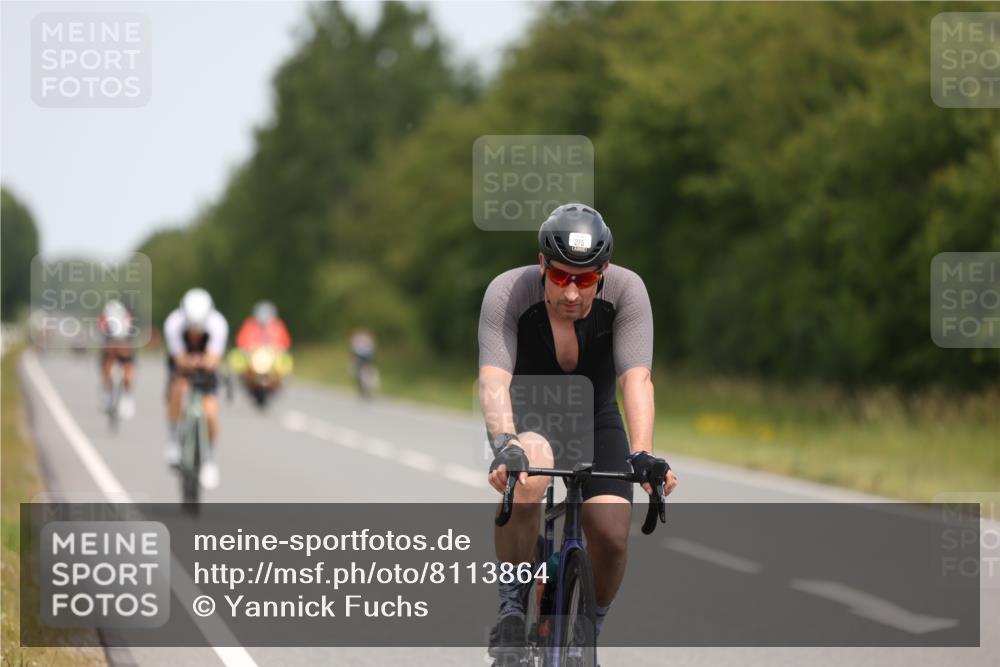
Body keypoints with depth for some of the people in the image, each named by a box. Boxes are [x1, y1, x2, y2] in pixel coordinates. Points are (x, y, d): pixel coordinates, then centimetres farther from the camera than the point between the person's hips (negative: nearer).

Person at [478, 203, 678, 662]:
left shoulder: (626, 291, -24)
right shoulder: (507, 293, -27)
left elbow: (636, 379, -32)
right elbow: (494, 380, -37)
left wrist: (643, 456, -47)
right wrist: (505, 446, -54)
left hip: (596, 420, 2)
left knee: (611, 536, -17)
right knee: (528, 474, -37)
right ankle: (511, 608, -21)